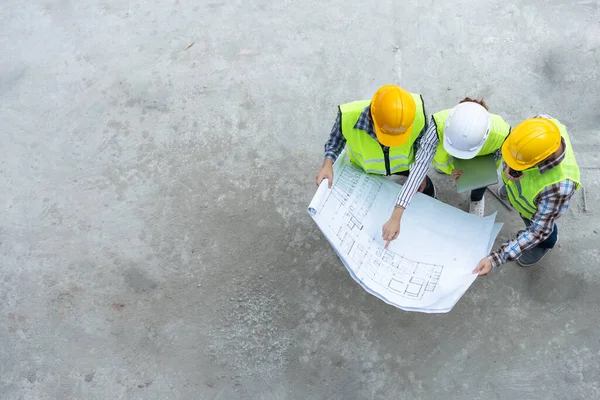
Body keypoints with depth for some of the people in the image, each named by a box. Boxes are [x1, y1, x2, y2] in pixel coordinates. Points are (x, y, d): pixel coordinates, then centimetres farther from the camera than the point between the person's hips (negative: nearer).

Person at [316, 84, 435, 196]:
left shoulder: (417, 113, -41)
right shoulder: (349, 118, -44)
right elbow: (335, 140, -19)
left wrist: (420, 173, -8)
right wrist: (328, 163, -38)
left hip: (404, 163, 1)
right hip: (364, 167, -1)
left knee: (427, 191, 20)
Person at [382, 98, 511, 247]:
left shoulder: (501, 133, -42)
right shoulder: (440, 124, -47)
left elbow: (496, 156, -18)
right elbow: (420, 164, -47)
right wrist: (395, 217, -52)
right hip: (448, 156, 0)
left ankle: (476, 199, 18)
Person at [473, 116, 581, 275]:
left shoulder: (559, 187, -52)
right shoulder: (543, 123, -39)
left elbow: (538, 231, -40)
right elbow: (515, 146, -16)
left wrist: (495, 258, -45)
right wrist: (509, 167, -37)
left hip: (540, 205, -4)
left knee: (541, 223, 30)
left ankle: (546, 243, 65)